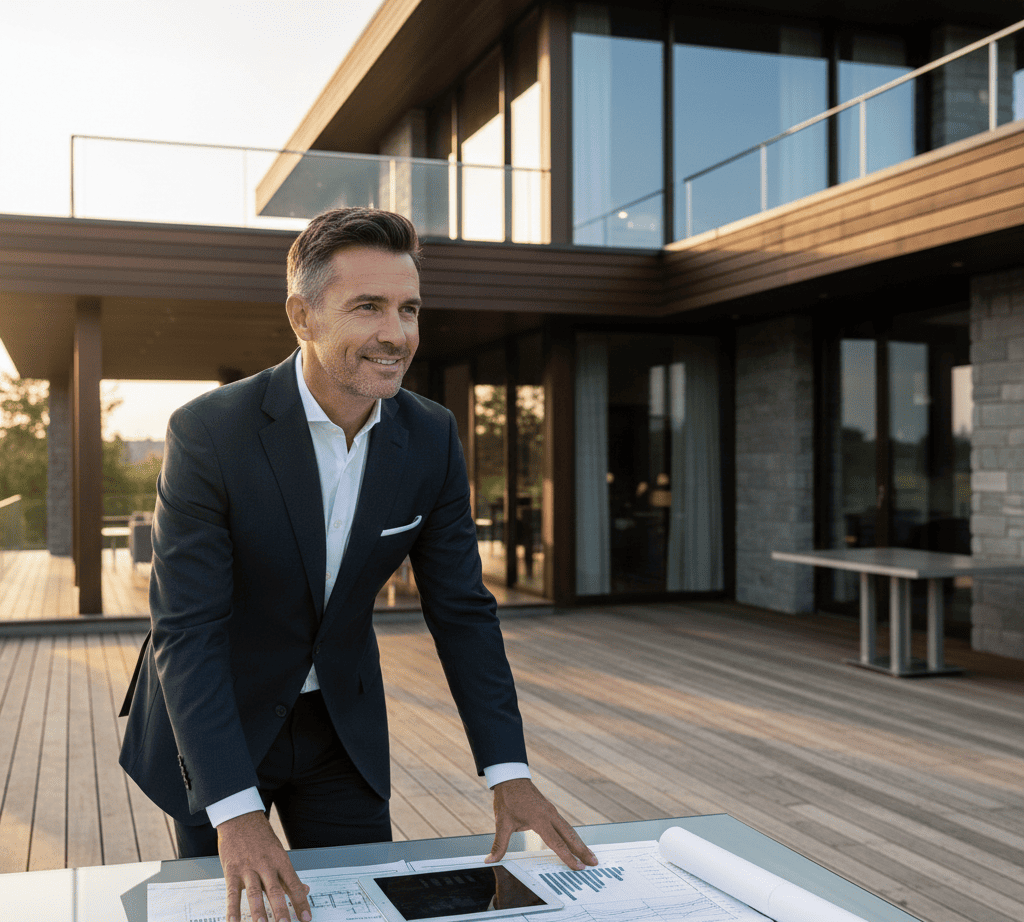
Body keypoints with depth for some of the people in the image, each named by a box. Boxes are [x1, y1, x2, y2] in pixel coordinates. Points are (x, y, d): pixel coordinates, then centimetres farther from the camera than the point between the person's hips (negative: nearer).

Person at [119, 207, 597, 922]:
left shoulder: (432, 439, -10)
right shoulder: (208, 433, -23)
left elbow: (462, 610, -5)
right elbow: (185, 630, -25)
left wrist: (509, 771, -13)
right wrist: (235, 812, -34)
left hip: (341, 724, 3)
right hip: (213, 725, -3)